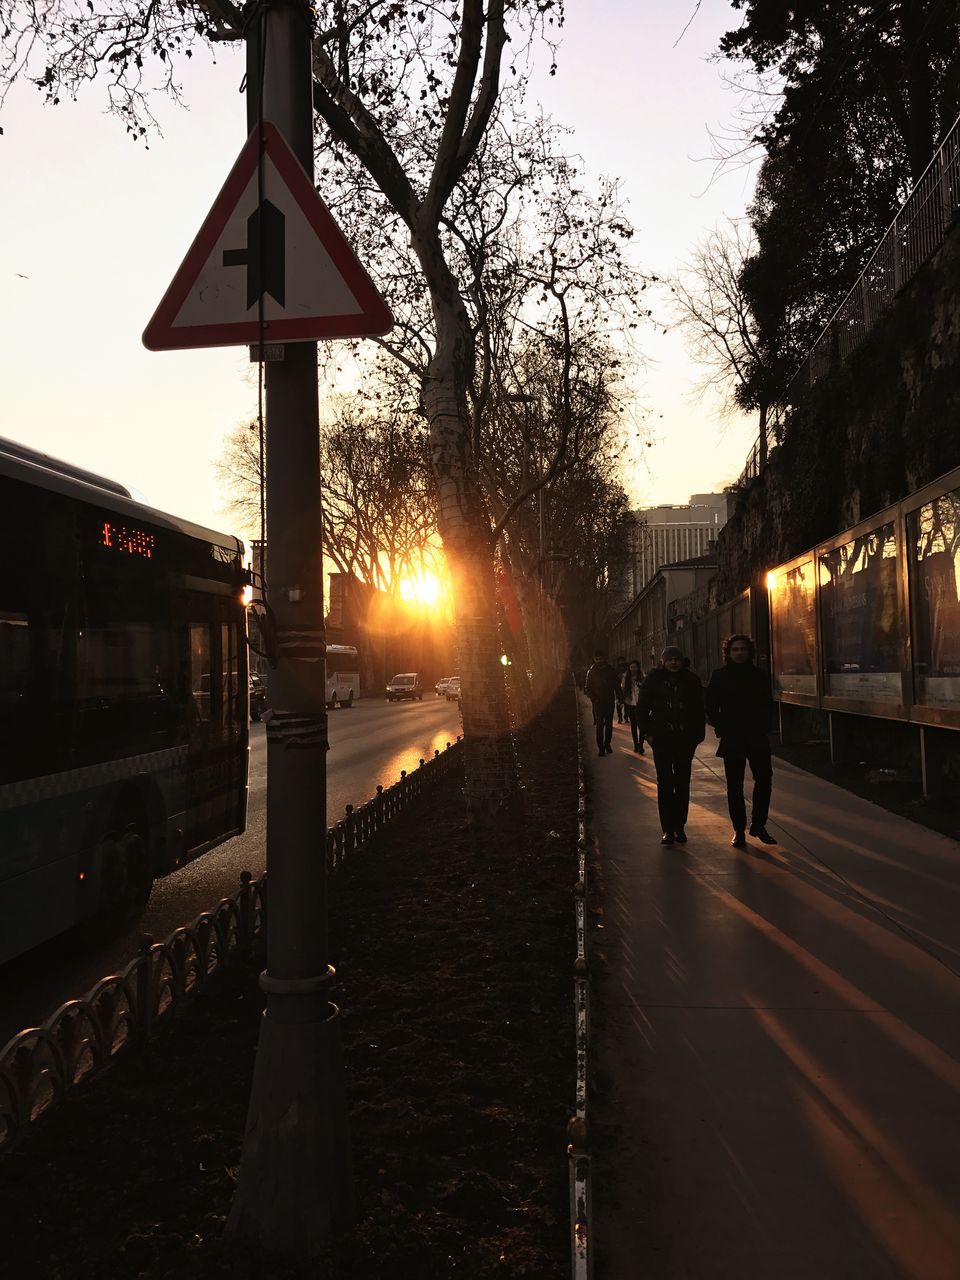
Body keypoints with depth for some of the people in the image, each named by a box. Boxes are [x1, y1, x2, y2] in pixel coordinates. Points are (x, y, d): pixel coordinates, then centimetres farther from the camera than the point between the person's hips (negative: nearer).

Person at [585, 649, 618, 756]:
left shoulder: (610, 670, 2)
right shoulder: (591, 671, -1)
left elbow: (616, 684, 6)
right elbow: (588, 687, 2)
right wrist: (593, 698, -10)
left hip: (609, 701, 2)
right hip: (598, 702, -2)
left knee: (609, 724, 8)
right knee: (600, 724, -4)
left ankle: (607, 744, 22)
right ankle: (601, 747, -1)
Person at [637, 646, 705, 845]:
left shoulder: (691, 681, 6)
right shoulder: (653, 680, 2)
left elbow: (698, 710, 10)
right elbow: (642, 709, 5)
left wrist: (697, 735, 3)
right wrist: (648, 731, -3)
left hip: (685, 739, 1)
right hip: (661, 739, -1)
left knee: (682, 784, 5)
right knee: (665, 784, -2)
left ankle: (680, 827, 14)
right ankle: (668, 829, 2)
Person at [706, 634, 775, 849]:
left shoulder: (759, 675, 6)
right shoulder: (720, 676, 0)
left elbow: (767, 703, 14)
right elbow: (711, 705, 4)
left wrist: (764, 726, 4)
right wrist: (721, 727, -3)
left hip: (757, 737, 2)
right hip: (732, 739, -2)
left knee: (764, 779, 0)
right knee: (735, 786, 3)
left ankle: (758, 825, 15)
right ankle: (739, 831, 10)